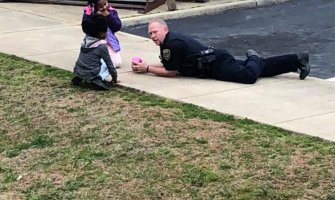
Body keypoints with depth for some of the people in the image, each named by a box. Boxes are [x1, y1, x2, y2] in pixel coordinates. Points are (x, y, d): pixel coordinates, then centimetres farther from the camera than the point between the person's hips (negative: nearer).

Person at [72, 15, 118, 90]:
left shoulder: (85, 41, 3)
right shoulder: (102, 46, -13)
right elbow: (109, 64, -3)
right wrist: (115, 77, 11)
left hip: (77, 72, 6)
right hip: (90, 74, -6)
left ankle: (79, 77, 12)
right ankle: (98, 80, -9)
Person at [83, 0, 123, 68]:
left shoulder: (112, 12, -1)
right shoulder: (89, 12, -7)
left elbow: (118, 27, -8)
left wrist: (109, 16, -19)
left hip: (110, 42, 2)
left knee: (118, 63, -11)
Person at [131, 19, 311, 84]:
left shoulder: (172, 43, -15)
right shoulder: (172, 39, 14)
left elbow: (171, 72, -11)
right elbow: (168, 65, 23)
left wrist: (147, 69, -4)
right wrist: (145, 66, 13)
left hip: (216, 65, -9)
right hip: (217, 62, 9)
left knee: (249, 76, -32)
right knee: (262, 69, 6)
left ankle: (253, 59, -2)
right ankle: (298, 60, 4)